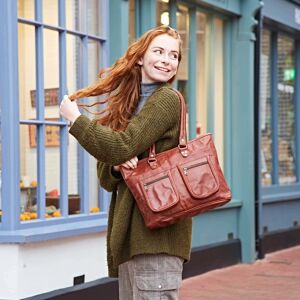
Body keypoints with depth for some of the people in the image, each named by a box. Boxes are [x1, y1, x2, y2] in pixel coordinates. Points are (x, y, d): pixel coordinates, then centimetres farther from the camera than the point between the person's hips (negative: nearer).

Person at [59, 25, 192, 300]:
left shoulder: (168, 99, -7)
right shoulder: (127, 106, 17)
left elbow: (122, 147, -15)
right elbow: (105, 175, 15)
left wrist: (75, 118, -3)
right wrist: (117, 167, -9)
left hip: (156, 232, -8)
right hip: (131, 234, 9)